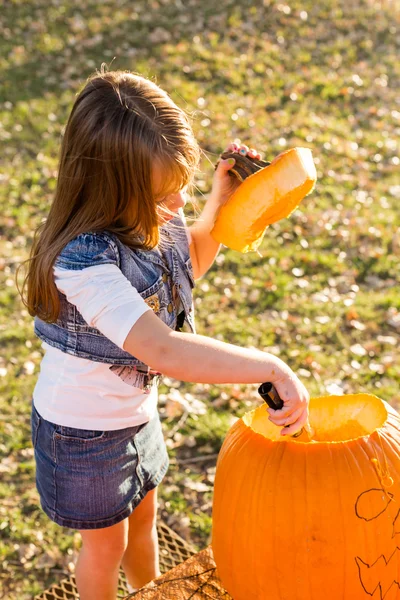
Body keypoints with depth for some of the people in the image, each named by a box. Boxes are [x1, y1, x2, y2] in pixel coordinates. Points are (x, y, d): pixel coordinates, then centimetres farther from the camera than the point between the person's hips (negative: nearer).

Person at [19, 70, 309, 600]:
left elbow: (189, 262, 8)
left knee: (143, 517, 29)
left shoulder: (148, 216, -15)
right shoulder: (84, 261, -39)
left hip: (136, 412, 7)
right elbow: (163, 350, -48)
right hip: (83, 435, -7)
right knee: (106, 541, 19)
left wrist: (220, 206, -7)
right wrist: (272, 368, -46)